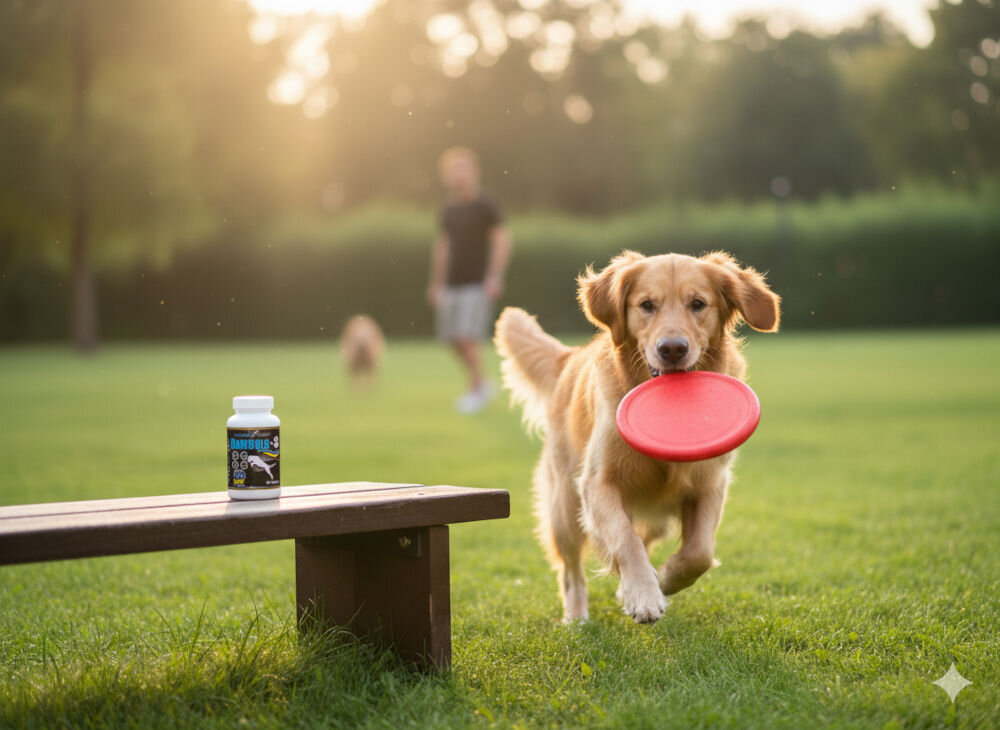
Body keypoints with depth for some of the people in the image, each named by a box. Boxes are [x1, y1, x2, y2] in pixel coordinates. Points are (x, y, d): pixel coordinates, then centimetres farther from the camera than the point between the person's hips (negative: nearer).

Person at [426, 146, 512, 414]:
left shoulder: (486, 204, -10)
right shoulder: (449, 209, 9)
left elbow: (502, 240, -13)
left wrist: (495, 277, -22)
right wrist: (436, 283, 16)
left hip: (478, 285, -7)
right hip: (453, 284, 7)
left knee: (468, 337, -14)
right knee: (454, 339, 7)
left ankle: (476, 391, -2)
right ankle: (482, 384, 23)